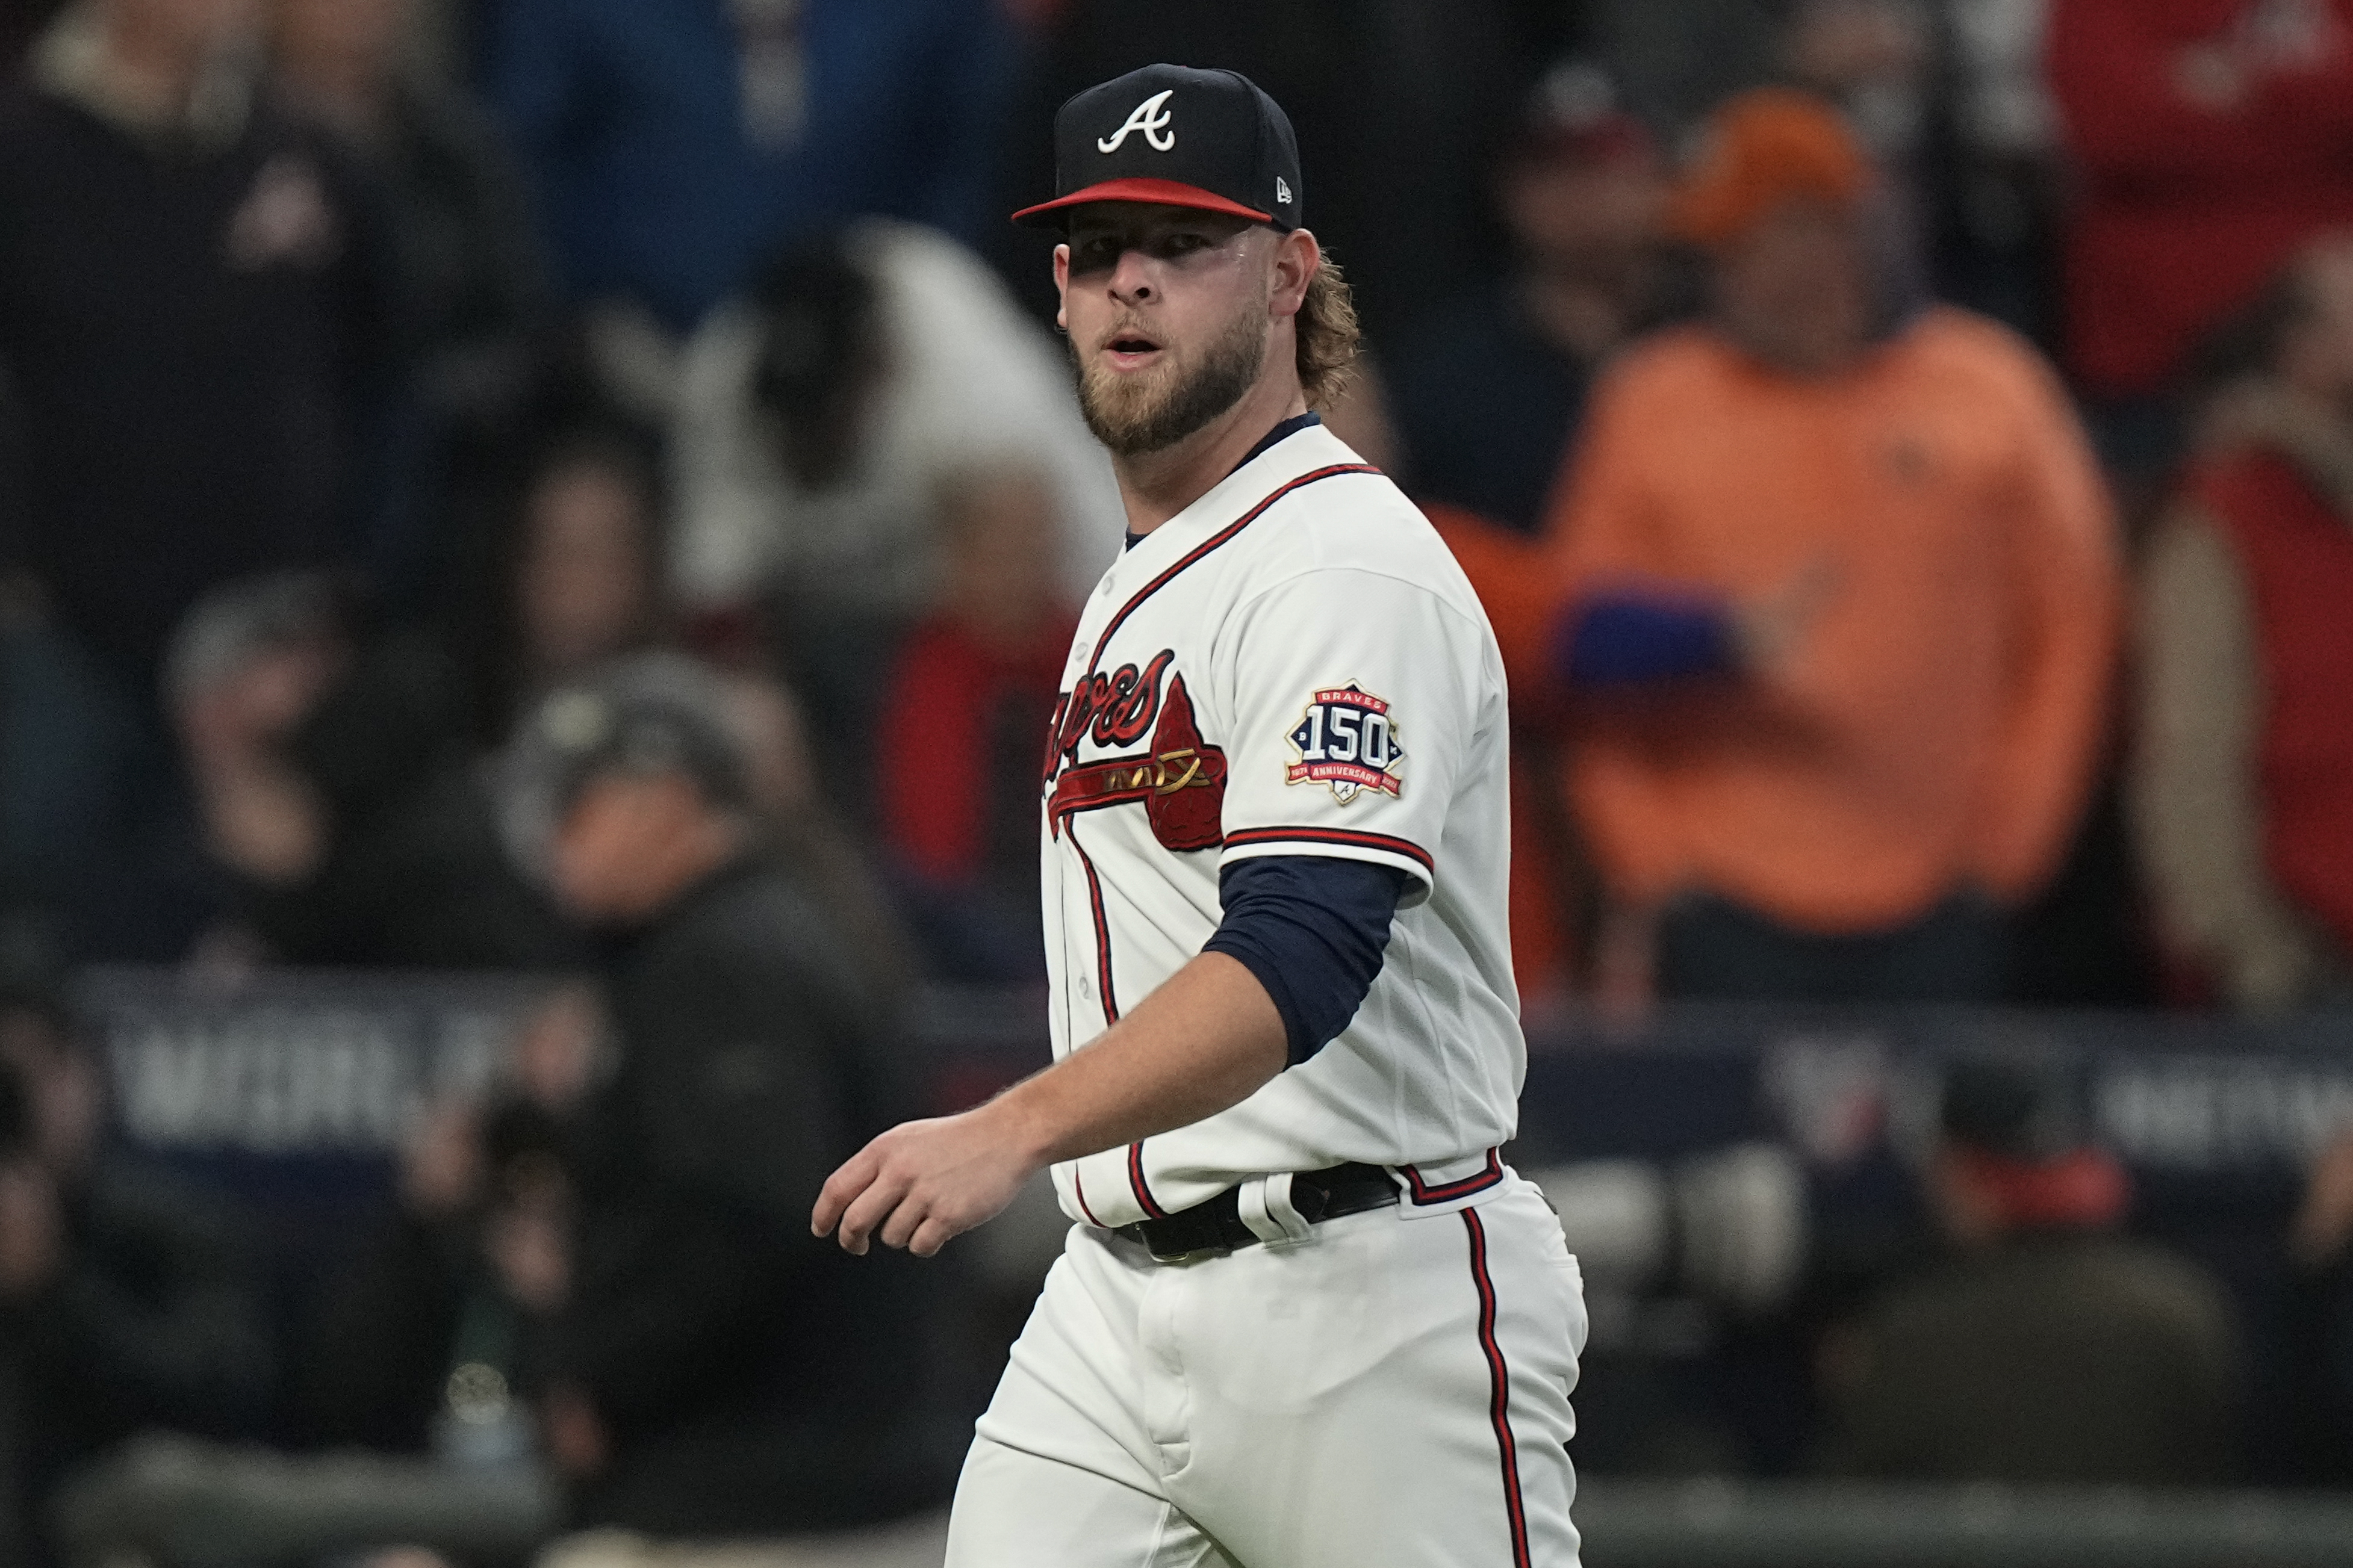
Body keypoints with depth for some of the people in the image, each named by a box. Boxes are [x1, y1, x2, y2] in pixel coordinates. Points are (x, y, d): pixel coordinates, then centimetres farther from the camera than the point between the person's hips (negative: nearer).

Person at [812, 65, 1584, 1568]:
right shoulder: (1136, 590, 19)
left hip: (1373, 1308, -8)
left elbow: (1302, 956, -27)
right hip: (1114, 1302, 8)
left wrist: (1011, 1133, -38)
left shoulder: (1350, 572, -13)